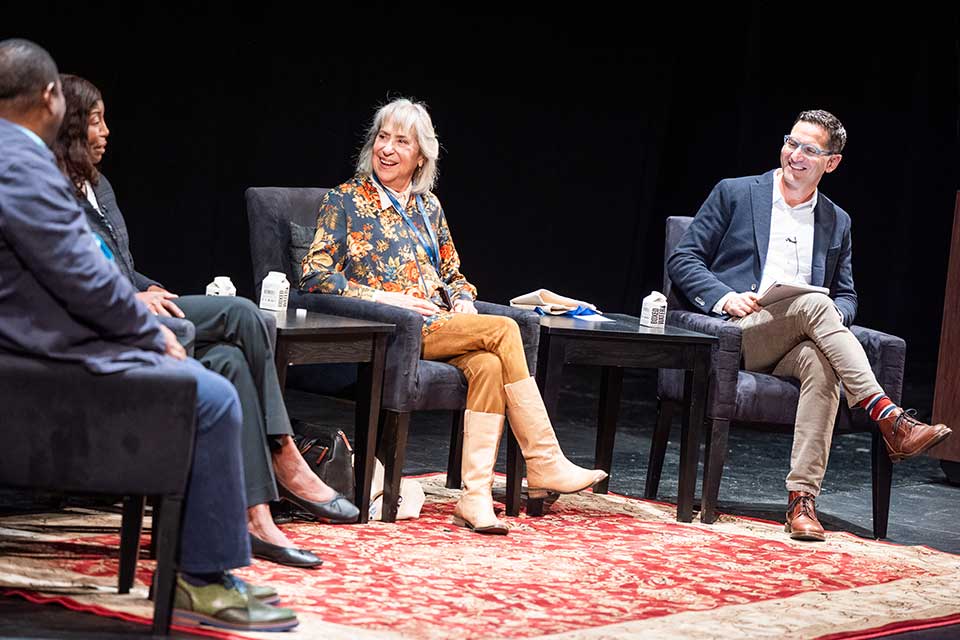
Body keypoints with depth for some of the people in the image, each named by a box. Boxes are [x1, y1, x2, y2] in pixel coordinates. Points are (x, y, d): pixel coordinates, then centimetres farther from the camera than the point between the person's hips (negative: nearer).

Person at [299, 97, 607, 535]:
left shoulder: (427, 206, 22)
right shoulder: (344, 201, 6)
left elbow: (453, 275, 26)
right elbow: (314, 275, -3)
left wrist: (463, 302, 2)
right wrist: (385, 298, -13)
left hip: (441, 326, 5)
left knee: (486, 365, -32)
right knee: (503, 331, -26)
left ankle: (476, 496, -38)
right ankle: (545, 464, -24)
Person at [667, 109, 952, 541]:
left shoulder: (837, 222, 20)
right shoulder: (735, 194, 10)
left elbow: (845, 296, 21)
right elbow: (683, 260, 6)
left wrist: (836, 314, -5)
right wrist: (725, 298, -13)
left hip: (796, 348, 3)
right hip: (736, 336, -3)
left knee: (821, 364, -36)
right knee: (813, 304, -32)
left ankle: (801, 500, -41)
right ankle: (889, 419, -41)